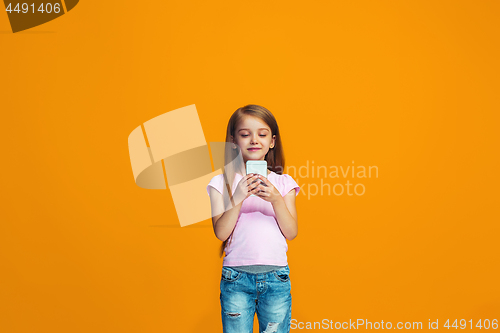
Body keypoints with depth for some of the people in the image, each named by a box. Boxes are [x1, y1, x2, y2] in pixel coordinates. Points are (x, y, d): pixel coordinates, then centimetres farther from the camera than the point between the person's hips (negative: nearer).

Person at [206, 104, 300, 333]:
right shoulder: (221, 183, 2)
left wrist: (276, 200, -16)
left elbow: (291, 233, 0)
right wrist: (238, 197, -19)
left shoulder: (283, 183, 6)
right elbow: (221, 232, -6)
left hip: (276, 276, 1)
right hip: (236, 277, -1)